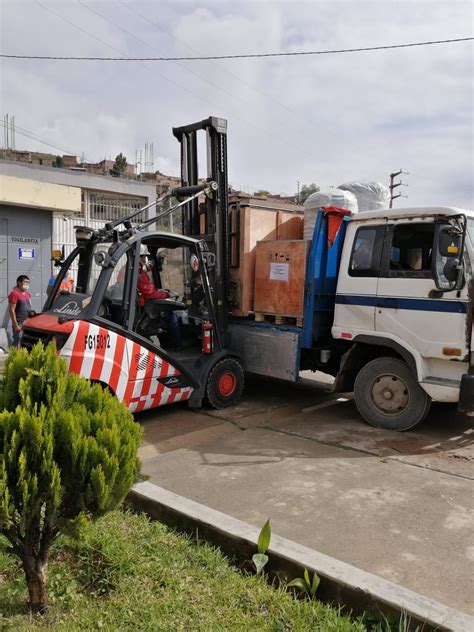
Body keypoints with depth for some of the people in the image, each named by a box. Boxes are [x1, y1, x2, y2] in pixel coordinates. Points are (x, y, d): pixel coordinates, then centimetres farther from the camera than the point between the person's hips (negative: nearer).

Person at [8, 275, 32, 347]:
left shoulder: (27, 293, 14)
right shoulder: (14, 293, -11)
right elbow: (11, 310, -15)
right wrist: (15, 325, -18)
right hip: (19, 324, -8)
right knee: (18, 345, -9)